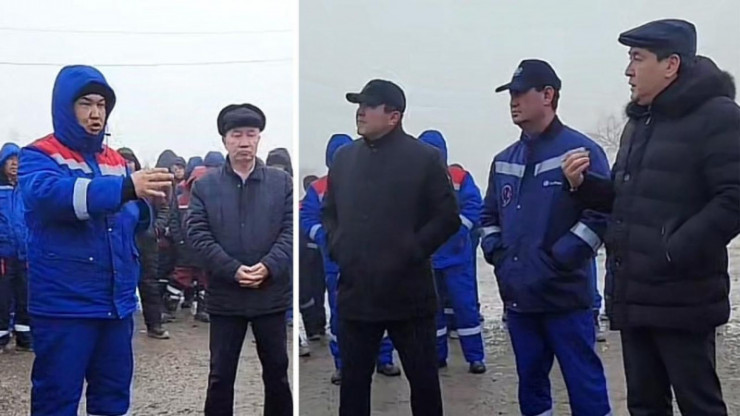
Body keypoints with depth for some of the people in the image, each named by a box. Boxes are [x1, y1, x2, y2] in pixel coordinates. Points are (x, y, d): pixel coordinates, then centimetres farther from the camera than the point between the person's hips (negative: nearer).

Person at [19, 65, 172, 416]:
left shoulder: (115, 161, 12)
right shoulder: (38, 157, -7)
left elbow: (134, 219, 12)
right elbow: (49, 193, -29)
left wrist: (147, 200, -13)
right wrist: (126, 187, -42)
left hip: (116, 303, 6)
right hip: (63, 306, -6)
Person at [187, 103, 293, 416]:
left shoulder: (282, 182, 3)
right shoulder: (205, 185, 2)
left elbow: (291, 230, -2)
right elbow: (199, 235, -6)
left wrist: (268, 266, -17)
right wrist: (233, 270, -17)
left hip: (272, 293, 1)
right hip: (225, 295, -1)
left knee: (277, 371, 14)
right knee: (221, 375, 9)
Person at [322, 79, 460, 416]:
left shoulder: (425, 158, -5)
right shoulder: (344, 157, 9)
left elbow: (448, 218, -6)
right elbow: (328, 211, 18)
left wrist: (412, 252, -13)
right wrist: (336, 247, 2)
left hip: (408, 294, -4)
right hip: (355, 293, 4)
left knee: (423, 379, 10)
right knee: (353, 379, 14)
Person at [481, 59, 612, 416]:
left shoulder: (581, 151, -6)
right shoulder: (504, 161, 14)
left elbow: (600, 215, -13)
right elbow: (489, 216, 22)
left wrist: (555, 262, -16)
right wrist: (498, 255, 4)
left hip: (565, 295, -6)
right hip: (517, 296, 6)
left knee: (585, 384, 0)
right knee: (530, 382, 15)